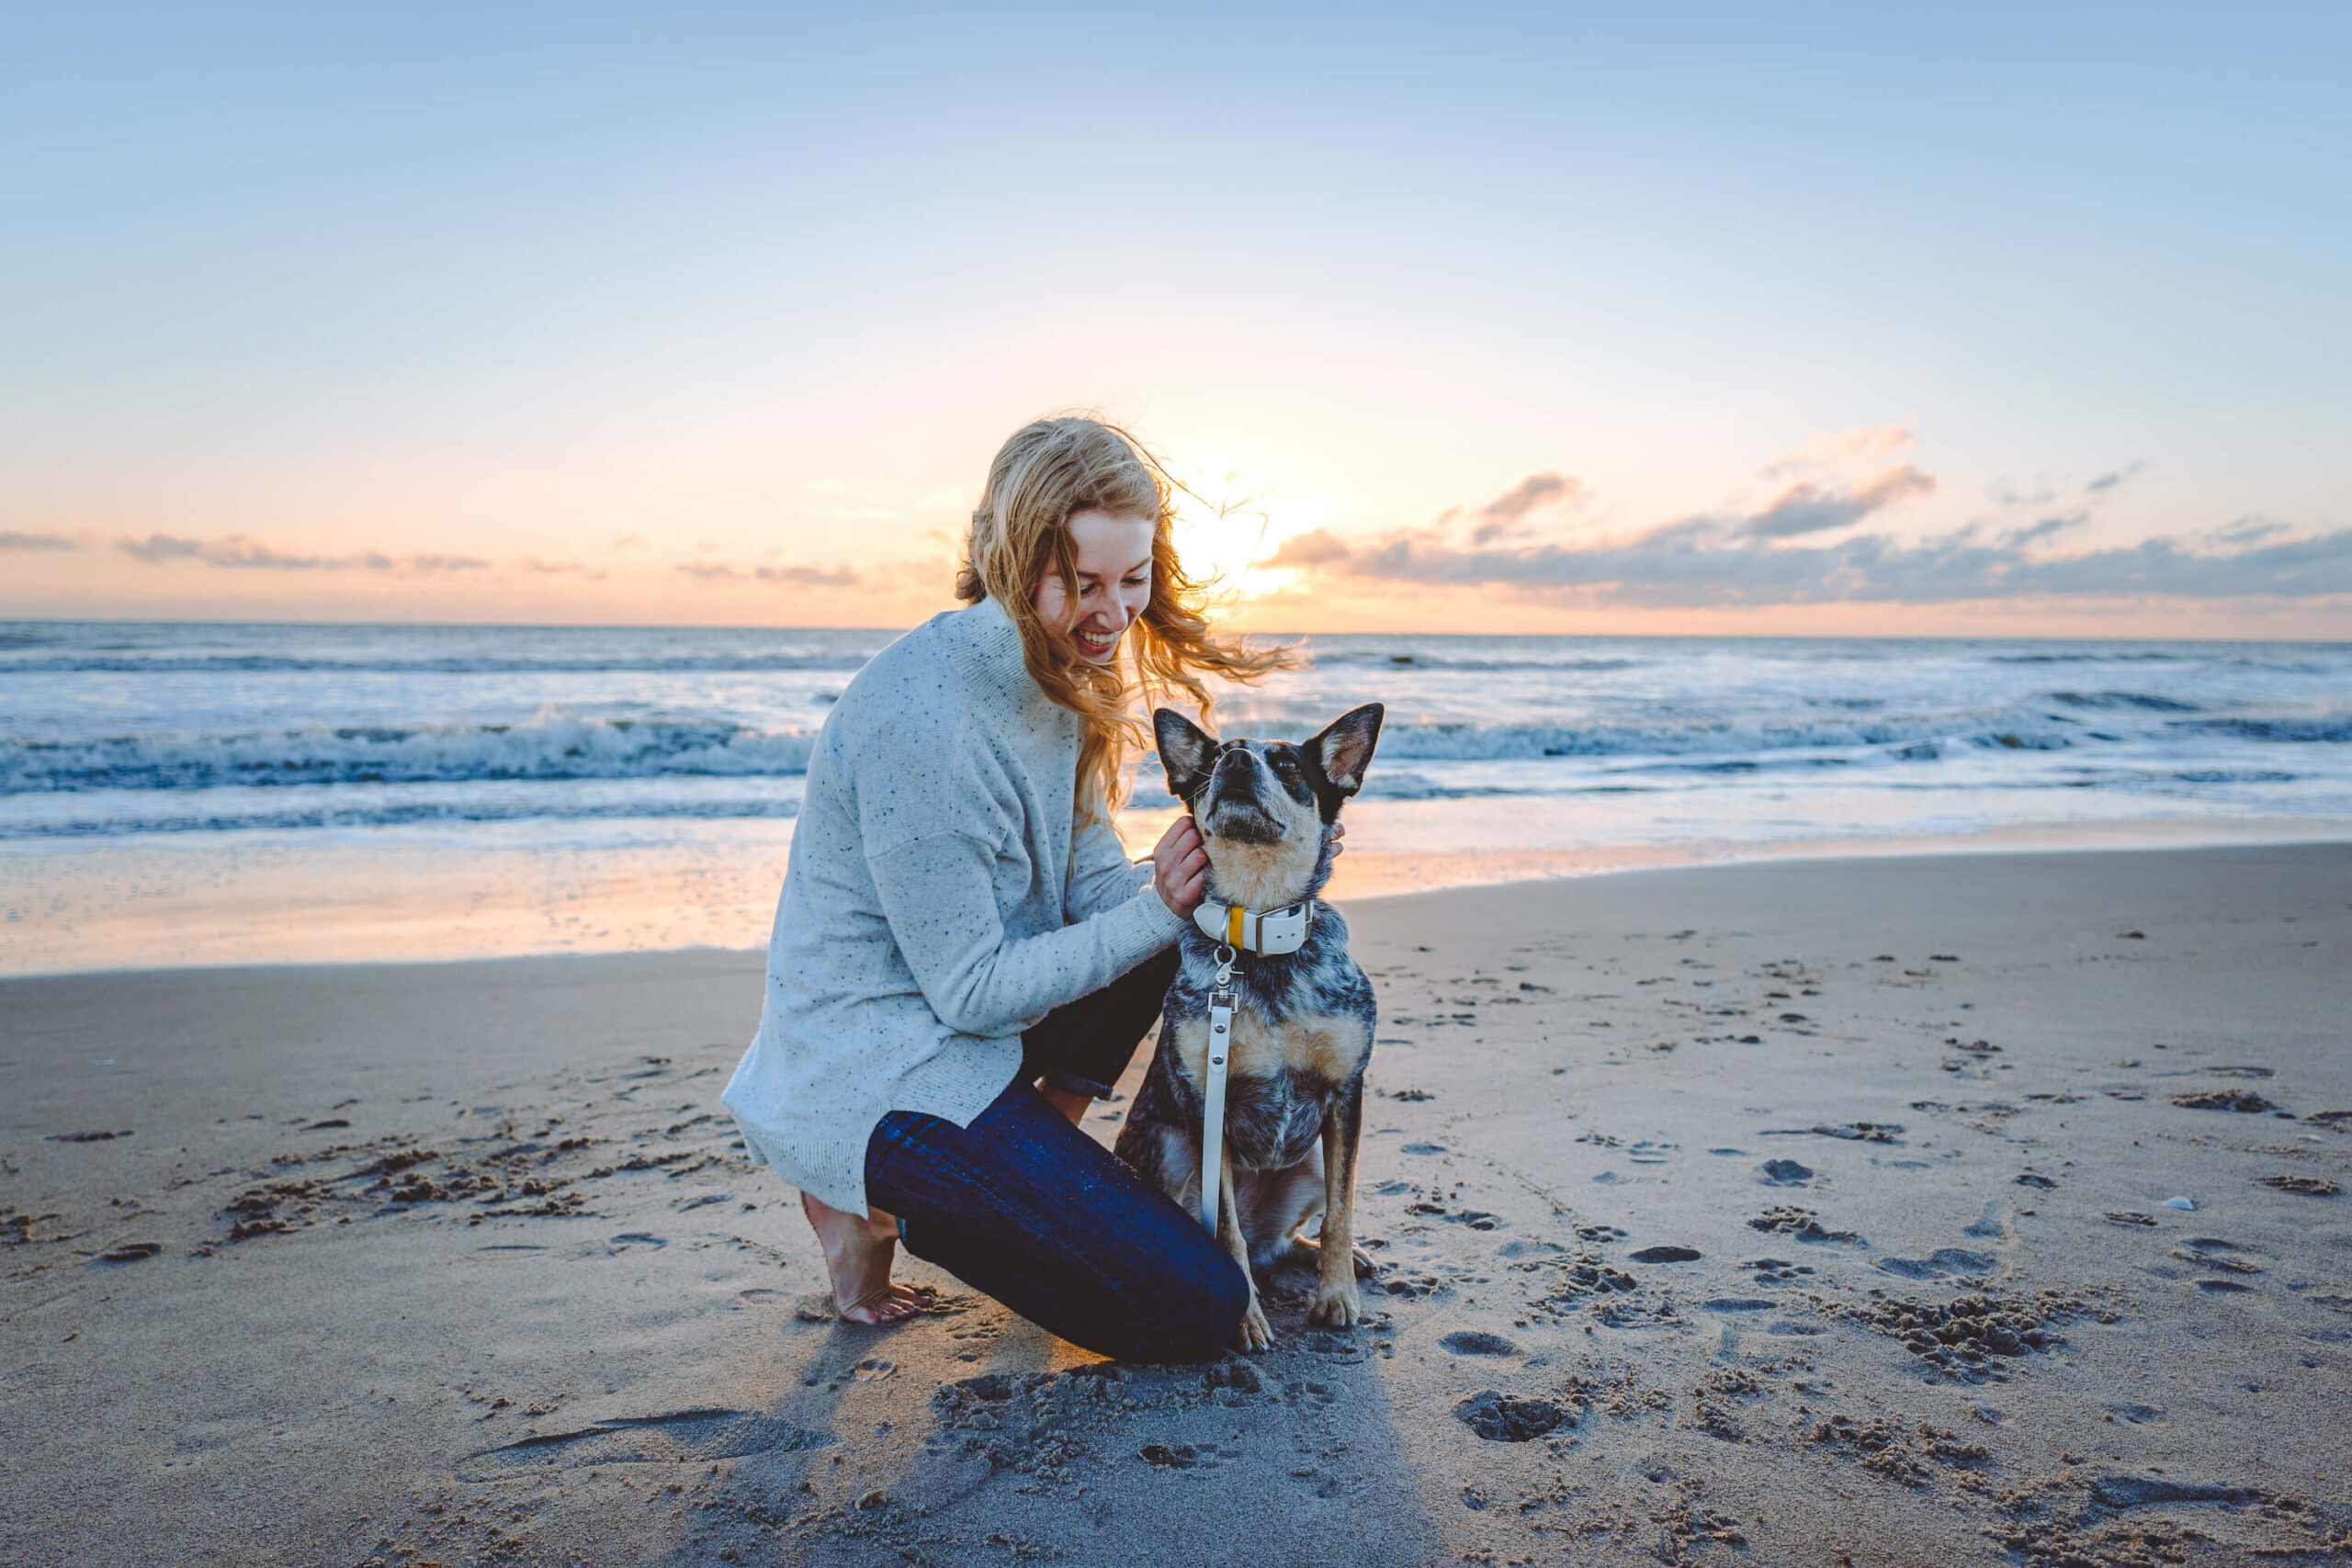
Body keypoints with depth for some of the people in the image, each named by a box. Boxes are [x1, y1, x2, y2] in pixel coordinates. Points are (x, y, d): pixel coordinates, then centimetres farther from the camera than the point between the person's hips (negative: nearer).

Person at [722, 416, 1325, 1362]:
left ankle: (1037, 1162, 11)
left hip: (951, 1016, 9)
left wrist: (1205, 889, -14)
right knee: (1197, 1310, -8)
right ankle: (880, 1202, 2)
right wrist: (1155, 911, -19)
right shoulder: (925, 721, -28)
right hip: (876, 1084, -9)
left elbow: (1092, 879, 5)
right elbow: (972, 991, -21)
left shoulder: (1056, 668, 0)